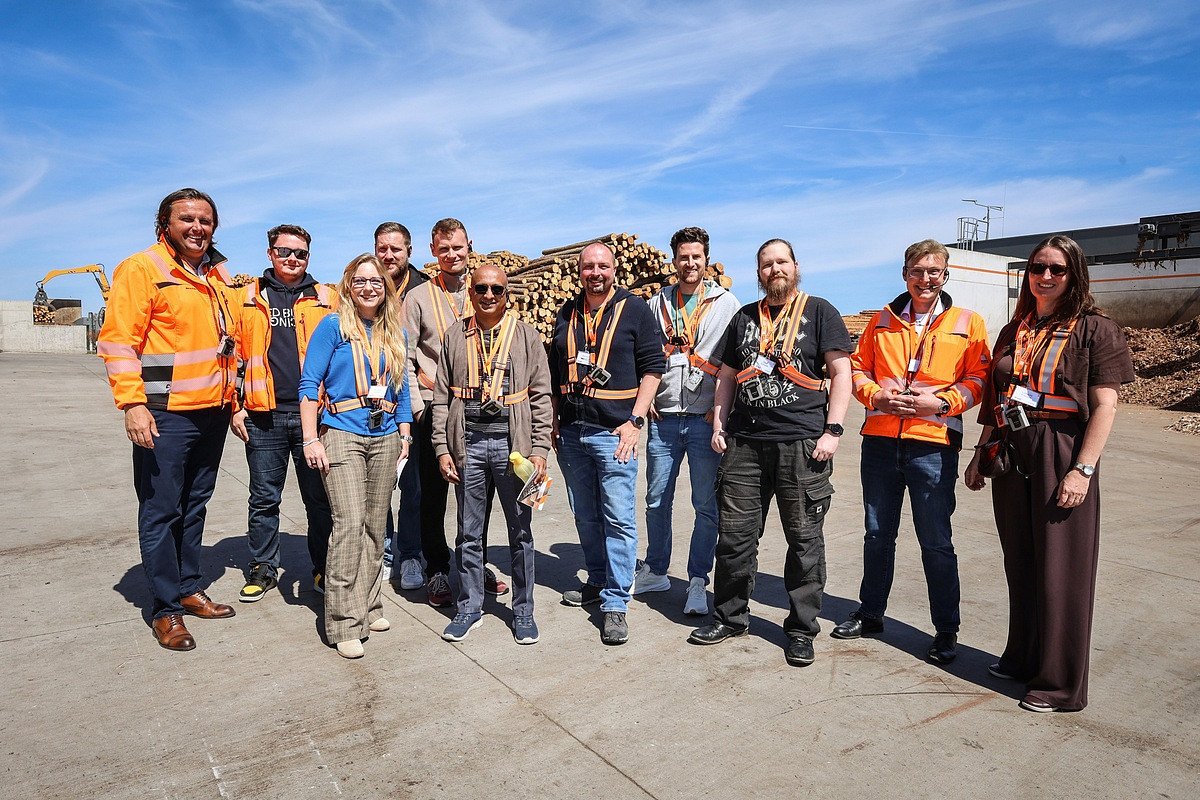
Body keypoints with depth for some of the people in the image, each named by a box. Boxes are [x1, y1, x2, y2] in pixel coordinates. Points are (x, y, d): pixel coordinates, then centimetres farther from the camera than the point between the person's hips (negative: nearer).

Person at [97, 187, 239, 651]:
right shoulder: (142, 269, -7)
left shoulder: (218, 275, 14)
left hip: (213, 412, 7)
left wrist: (231, 398, 19)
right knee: (161, 511, 2)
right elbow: (117, 340, -12)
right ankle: (166, 608, 12)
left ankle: (189, 588, 28)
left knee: (195, 507, 15)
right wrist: (131, 403, -20)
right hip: (165, 415, -6)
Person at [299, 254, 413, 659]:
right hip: (342, 434, -5)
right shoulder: (333, 326, -1)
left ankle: (368, 606, 21)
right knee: (349, 523, -14)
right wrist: (311, 439, -10)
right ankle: (344, 622, -6)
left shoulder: (396, 334, 13)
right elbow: (309, 383, -4)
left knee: (375, 525, 8)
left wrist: (404, 435, 11)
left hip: (385, 437, 5)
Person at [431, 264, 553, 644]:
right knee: (469, 533, 11)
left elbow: (541, 396, 1)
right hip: (468, 444, 2)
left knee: (520, 531, 8)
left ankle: (523, 611, 22)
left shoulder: (526, 335, 3)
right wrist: (442, 449, 1)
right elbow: (442, 397, 8)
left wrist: (539, 449, -6)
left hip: (513, 443, -1)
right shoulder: (455, 336, 8)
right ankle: (469, 608, 26)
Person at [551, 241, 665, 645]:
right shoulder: (566, 314, 13)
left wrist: (635, 421, -10)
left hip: (613, 432, -5)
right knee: (585, 516, 14)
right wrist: (554, 422, 13)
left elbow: (652, 368, -3)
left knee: (618, 519, -5)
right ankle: (598, 581, 31)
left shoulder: (635, 310, 0)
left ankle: (615, 604, 3)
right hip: (571, 432, 5)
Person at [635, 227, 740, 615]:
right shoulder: (658, 303, 10)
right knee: (656, 501, 11)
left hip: (706, 420, -2)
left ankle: (697, 582, 17)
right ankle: (655, 571, 28)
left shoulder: (726, 303, 3)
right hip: (663, 419, 3)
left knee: (706, 505, 3)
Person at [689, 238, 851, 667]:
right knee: (734, 535, 7)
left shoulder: (819, 311, 4)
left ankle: (801, 630, 18)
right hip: (744, 442, 4)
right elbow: (728, 375, 20)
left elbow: (841, 373, -1)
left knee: (805, 540, 4)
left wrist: (832, 430, -9)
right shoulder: (744, 317, 16)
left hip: (802, 444, -3)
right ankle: (730, 617, 24)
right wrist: (719, 425, 11)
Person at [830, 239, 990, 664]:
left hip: (933, 444, -3)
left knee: (936, 542, 4)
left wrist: (941, 402, -15)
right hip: (880, 441, 3)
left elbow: (978, 379, 0)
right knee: (878, 534, 15)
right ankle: (871, 613, 31)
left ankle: (946, 630, 19)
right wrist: (877, 395, -7)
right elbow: (857, 367, 12)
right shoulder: (882, 322, 11)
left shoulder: (968, 323, 4)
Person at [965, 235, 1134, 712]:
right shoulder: (1013, 332, 14)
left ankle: (1061, 684, 13)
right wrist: (981, 455, 14)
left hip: (1061, 456, -5)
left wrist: (1083, 469, -17)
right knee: (1020, 564, 14)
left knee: (1061, 570, 1)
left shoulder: (1095, 330, -2)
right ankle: (1023, 659, 29)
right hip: (1011, 456, 5)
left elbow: (1104, 406, -9)